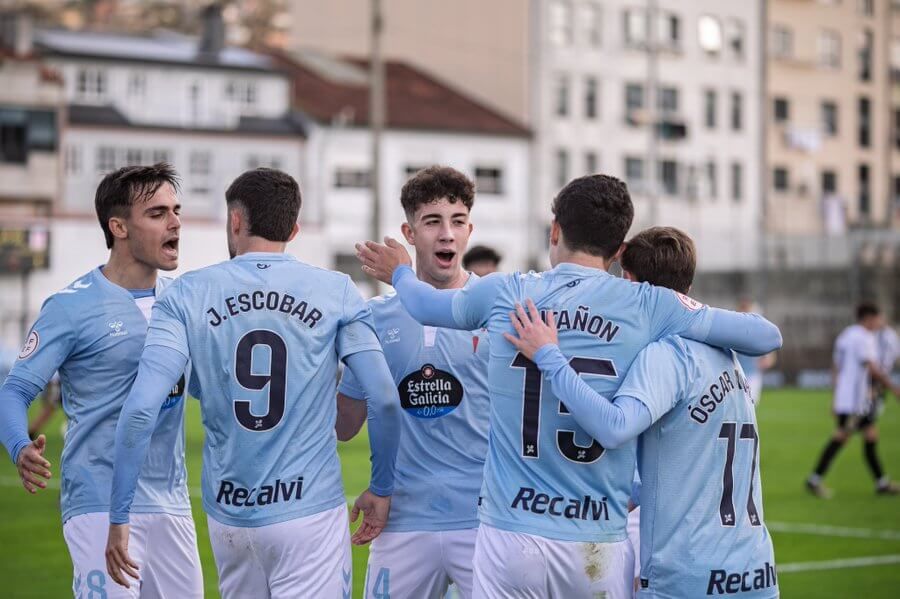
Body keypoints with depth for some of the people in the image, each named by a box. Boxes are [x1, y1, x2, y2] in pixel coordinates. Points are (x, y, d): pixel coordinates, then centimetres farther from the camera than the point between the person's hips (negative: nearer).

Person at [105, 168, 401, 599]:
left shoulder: (187, 295, -1)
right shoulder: (336, 292, -1)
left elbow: (141, 408, -10)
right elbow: (384, 400, -5)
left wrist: (119, 516, -5)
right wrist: (382, 487, 9)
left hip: (228, 513, 2)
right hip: (310, 510, -2)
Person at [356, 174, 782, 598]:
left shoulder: (504, 293, 3)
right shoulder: (646, 307, -2)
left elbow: (423, 303, 24)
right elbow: (766, 336, 7)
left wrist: (401, 274, 48)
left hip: (508, 539, 1)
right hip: (598, 547, -1)